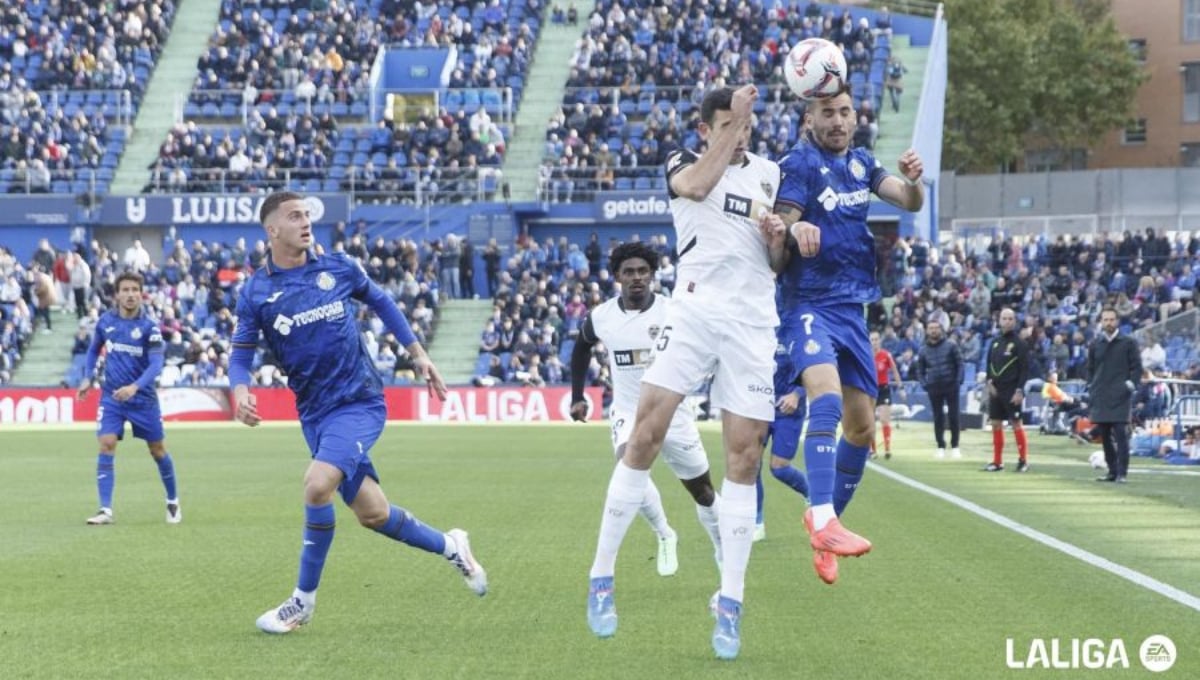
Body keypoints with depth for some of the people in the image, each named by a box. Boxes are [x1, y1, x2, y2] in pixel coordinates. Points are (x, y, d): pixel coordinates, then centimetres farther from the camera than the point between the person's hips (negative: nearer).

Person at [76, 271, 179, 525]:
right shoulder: (105, 321, -1)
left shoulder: (149, 326, -12)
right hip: (111, 396, 2)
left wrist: (134, 387, -34)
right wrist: (87, 378, 6)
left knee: (158, 450, 8)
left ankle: (173, 502, 29)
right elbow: (94, 349, 18)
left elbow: (156, 364, -20)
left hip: (143, 397, -2)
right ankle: (106, 510, -13)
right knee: (106, 446, -13)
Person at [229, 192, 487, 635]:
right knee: (372, 513, 5)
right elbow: (241, 354, 3)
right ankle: (449, 546, 34)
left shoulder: (338, 268, -1)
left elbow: (380, 302, 16)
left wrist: (418, 354, 15)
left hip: (359, 401, -2)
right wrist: (241, 391, -19)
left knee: (317, 485, -24)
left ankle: (304, 601, -9)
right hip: (315, 412, 3)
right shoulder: (255, 292, -1)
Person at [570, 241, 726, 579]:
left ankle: (725, 553, 32)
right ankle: (664, 535, -6)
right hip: (628, 412, 1)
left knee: (702, 489, 8)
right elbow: (582, 348, 16)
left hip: (672, 413, -1)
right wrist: (577, 396, 15)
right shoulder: (601, 317, -5)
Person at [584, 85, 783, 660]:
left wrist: (778, 237, -1)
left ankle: (730, 602, 2)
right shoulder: (682, 161, 8)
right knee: (646, 433, -11)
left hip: (753, 321, 2)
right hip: (695, 308, -2)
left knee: (744, 455, -2)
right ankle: (601, 575, -1)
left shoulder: (769, 172, 17)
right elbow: (695, 185, -18)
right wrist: (732, 121, -15)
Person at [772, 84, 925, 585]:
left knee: (862, 426, 8)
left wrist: (914, 179, -16)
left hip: (852, 308, 7)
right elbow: (776, 252, -14)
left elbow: (910, 203, 7)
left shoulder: (861, 163, 13)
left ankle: (826, 519, 23)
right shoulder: (799, 164, -8)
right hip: (809, 304, -7)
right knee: (827, 397, -30)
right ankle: (822, 520, -41)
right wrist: (792, 231, -38)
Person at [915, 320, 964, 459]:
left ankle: (955, 447, 8)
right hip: (934, 389, 2)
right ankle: (941, 447, 11)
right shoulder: (923, 350, 6)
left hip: (951, 386, -2)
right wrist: (924, 385, -2)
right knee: (938, 418, 5)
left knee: (953, 417, -1)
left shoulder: (950, 345, -1)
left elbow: (960, 364, -2)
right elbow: (920, 371, 13)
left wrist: (958, 381, -12)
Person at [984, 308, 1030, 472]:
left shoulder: (1019, 343, -6)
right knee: (996, 424, 6)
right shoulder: (995, 342, 11)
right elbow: (989, 364, 16)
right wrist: (989, 381, -1)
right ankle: (997, 461, 12)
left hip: (1012, 391, -6)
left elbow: (1025, 369, -10)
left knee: (1016, 423, -4)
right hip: (995, 390, 6)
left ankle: (1023, 460, 4)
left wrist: (1019, 390, -16)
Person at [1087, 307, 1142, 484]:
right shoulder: (1095, 345, 12)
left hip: (1120, 398, -4)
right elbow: (1090, 369, 19)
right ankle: (1112, 471, 14)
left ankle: (1121, 473, -10)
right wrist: (1091, 389, 10)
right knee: (1105, 435, 5)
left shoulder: (1128, 343, 2)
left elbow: (1137, 367, 3)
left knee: (1120, 434, -11)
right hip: (1101, 399, 4)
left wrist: (1130, 385, -8)